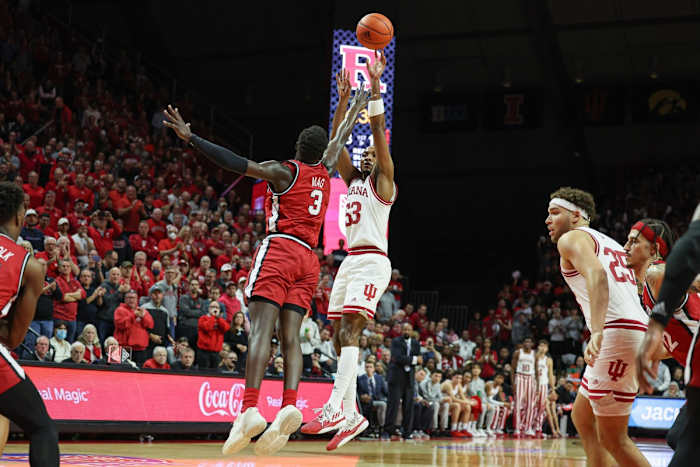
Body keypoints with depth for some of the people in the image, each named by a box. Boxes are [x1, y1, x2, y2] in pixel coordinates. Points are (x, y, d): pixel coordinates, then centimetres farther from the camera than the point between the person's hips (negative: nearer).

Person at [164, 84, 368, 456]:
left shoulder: (284, 171, 2)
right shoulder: (324, 171, 17)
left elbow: (236, 163, -11)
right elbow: (341, 138, 35)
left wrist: (190, 138, -11)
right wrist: (356, 107, 52)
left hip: (279, 249, -6)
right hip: (307, 260, 6)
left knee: (261, 329, -16)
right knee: (290, 336, -2)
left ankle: (250, 408, -30)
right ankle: (289, 406, -21)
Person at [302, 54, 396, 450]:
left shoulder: (383, 182, 1)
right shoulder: (354, 180, 21)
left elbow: (379, 131, -8)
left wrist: (375, 88, -12)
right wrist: (344, 99, 12)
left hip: (372, 261, -9)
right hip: (351, 261, 9)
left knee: (350, 329, -22)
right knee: (340, 336, 3)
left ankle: (335, 407, -31)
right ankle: (351, 414, 4)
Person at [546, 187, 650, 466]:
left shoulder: (572, 238, 0)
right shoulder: (610, 243, 29)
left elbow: (597, 274, -21)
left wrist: (597, 331, -33)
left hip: (616, 334, -10)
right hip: (636, 333, 10)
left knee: (613, 438, -6)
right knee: (582, 418, 20)